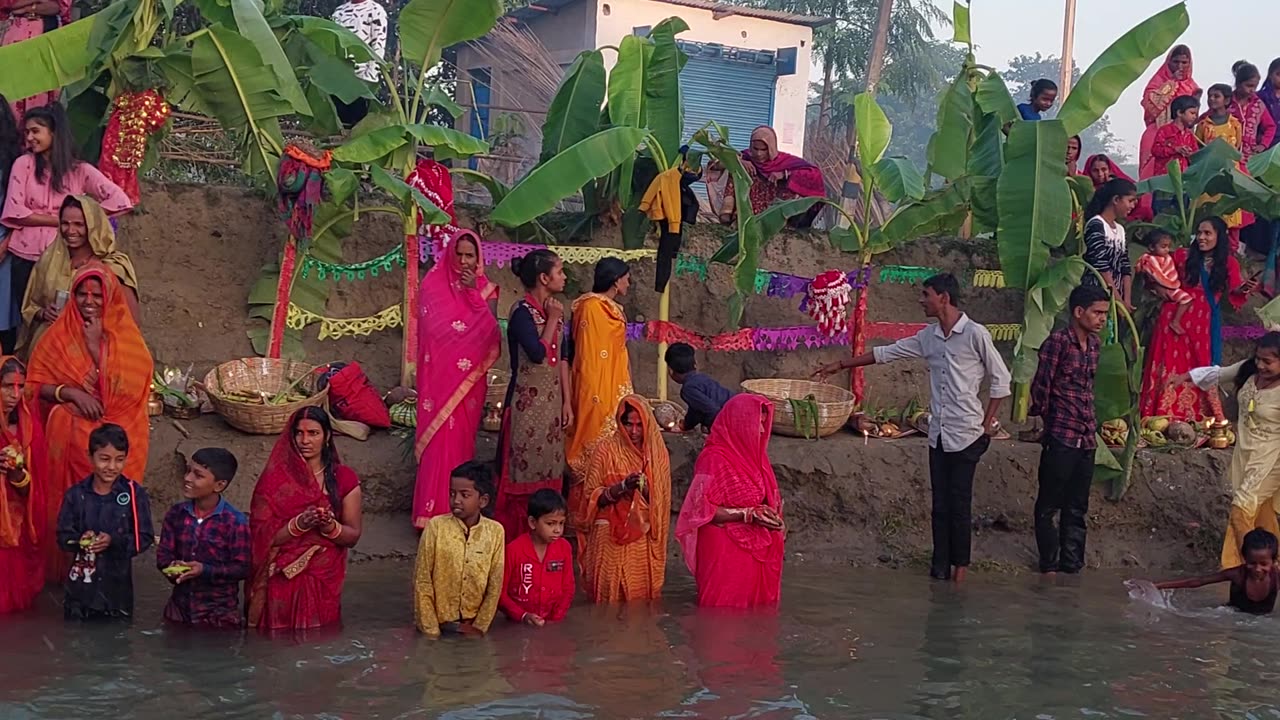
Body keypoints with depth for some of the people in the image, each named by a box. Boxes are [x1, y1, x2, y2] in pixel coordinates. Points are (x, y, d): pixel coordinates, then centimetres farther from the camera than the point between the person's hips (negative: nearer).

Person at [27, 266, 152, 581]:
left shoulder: (125, 335, -1)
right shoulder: (59, 334, 1)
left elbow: (129, 387, -14)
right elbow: (36, 385, 0)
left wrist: (97, 344, -17)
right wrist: (70, 393, -18)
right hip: (70, 435, 1)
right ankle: (70, 565, 23)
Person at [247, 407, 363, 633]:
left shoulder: (344, 478, 2)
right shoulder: (275, 479, -1)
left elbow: (353, 536, 2)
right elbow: (263, 537, -7)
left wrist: (330, 526, -17)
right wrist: (299, 524, -21)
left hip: (323, 580, 1)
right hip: (283, 581, -1)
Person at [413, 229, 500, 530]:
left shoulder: (485, 288, 7)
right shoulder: (433, 283, 3)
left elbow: (489, 330, -7)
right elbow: (432, 328, -2)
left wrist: (474, 292, -13)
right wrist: (468, 330, -7)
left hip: (470, 377, 2)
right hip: (440, 374, -2)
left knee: (461, 439, 5)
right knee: (438, 439, -6)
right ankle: (432, 512, -4)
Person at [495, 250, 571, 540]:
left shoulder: (554, 310, 10)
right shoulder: (522, 311, -12)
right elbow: (538, 353, -24)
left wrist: (567, 401, 9)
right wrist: (552, 320, -12)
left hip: (551, 404, 7)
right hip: (527, 404, -7)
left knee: (548, 472, 9)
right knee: (523, 472, -3)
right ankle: (513, 536, 5)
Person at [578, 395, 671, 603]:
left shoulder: (656, 451, 6)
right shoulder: (606, 449, -2)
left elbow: (661, 502, 8)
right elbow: (592, 497, -4)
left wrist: (645, 490, -12)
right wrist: (622, 487, -18)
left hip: (644, 540, 2)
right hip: (610, 538, -2)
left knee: (642, 597, -1)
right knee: (611, 595, -4)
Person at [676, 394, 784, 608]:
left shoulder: (755, 454, 12)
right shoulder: (714, 458, -12)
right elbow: (702, 509, -17)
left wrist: (774, 518, 5)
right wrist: (748, 514, -20)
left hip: (759, 550, 8)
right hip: (725, 554, -8)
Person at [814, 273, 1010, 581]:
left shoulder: (975, 334, -9)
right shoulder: (928, 337, 9)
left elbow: (1001, 379, -4)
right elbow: (886, 353, 18)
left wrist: (988, 423, -5)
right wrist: (841, 365, 20)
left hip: (965, 434, -6)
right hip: (938, 434, 6)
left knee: (959, 503, -1)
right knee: (940, 503, 8)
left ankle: (960, 563, 12)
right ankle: (940, 566, 13)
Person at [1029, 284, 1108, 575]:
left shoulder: (1094, 344, 11)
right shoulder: (1057, 341, -12)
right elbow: (1041, 385, -9)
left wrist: (1092, 426, 16)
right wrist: (1045, 419, 1)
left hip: (1087, 438, 7)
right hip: (1061, 438, -7)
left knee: (1077, 508, 12)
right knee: (1049, 506, 2)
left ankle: (1072, 566, 19)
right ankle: (1049, 567, 8)